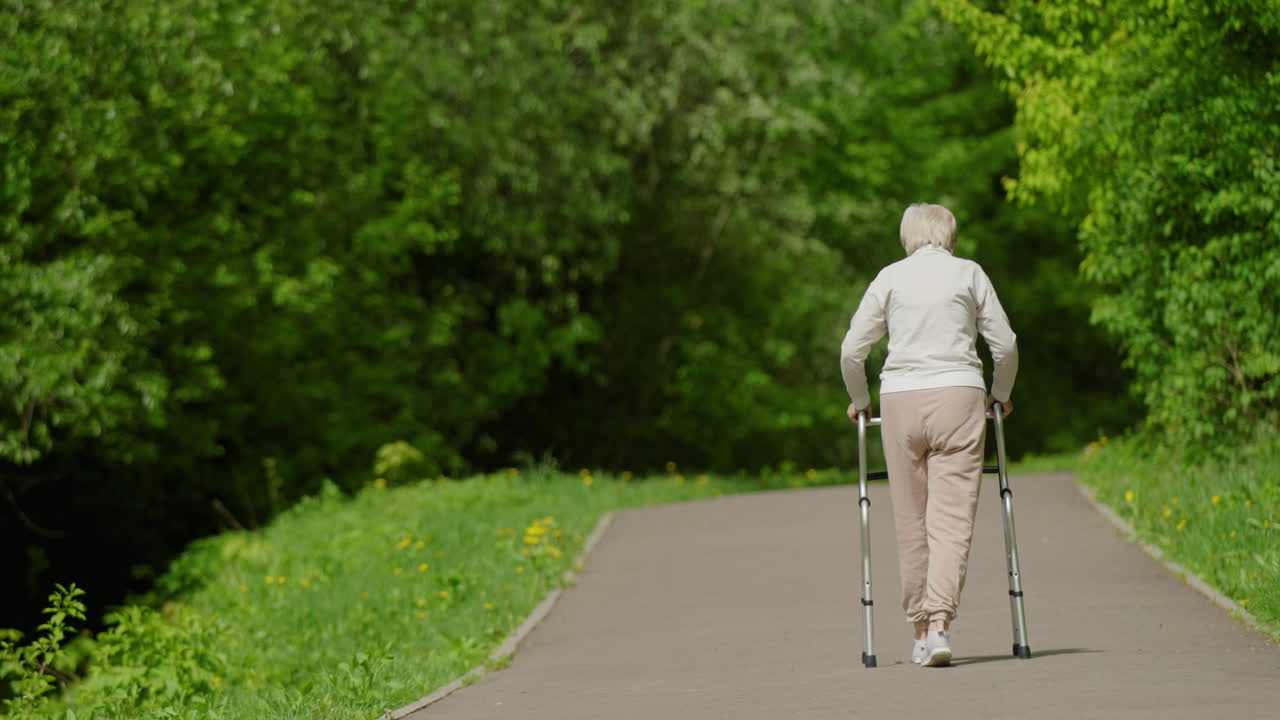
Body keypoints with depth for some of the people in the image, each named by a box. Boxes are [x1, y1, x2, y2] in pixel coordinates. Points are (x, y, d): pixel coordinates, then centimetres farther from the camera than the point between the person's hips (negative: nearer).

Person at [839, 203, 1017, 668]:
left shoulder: (890, 277, 9)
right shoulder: (969, 273, 8)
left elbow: (852, 350, 6)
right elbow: (1005, 344, 8)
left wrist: (859, 401, 22)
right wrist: (999, 395, 25)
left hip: (900, 400, 1)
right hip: (959, 394, -1)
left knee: (911, 522, 8)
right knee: (952, 519, -5)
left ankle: (921, 629, 13)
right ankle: (940, 622, -20)